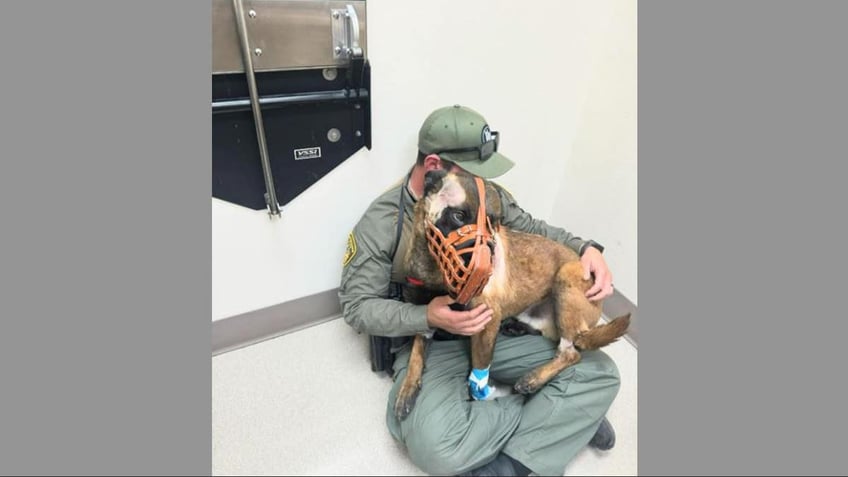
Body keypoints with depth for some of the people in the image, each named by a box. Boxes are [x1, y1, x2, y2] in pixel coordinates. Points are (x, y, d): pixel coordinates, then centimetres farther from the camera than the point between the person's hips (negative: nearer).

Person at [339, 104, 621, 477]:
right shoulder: (381, 223, -13)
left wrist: (584, 248, -6)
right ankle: (563, 417, -7)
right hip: (429, 342, -3)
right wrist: (427, 317, -26)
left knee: (600, 374, -8)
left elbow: (531, 229, 14)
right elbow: (356, 305, -9)